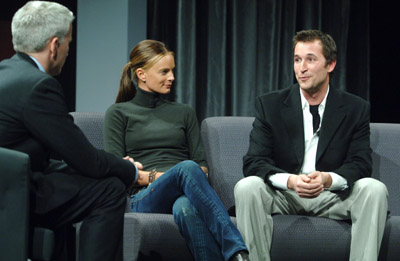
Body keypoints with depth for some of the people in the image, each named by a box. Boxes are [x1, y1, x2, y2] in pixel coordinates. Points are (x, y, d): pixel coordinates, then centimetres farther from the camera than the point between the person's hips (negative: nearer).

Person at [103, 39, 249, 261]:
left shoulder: (184, 113, 26)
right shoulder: (118, 113, 16)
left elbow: (201, 164, 19)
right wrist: (154, 177, -11)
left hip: (186, 195, 3)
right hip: (144, 197, -3)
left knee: (185, 207, -40)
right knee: (187, 168, -38)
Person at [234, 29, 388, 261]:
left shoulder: (356, 109, 1)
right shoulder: (270, 105, -1)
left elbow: (360, 164, -5)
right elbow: (253, 162, -8)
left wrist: (328, 179, -28)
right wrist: (290, 181, -29)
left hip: (332, 194, 1)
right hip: (283, 195, 0)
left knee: (375, 189, -27)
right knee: (247, 186, -30)